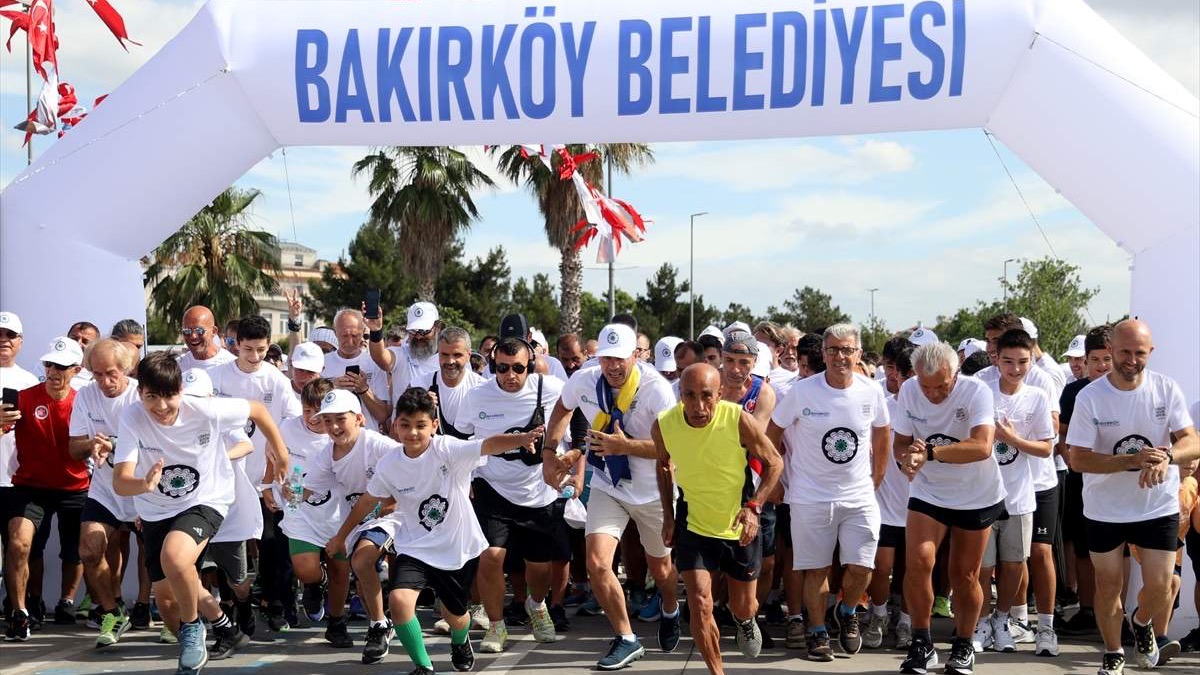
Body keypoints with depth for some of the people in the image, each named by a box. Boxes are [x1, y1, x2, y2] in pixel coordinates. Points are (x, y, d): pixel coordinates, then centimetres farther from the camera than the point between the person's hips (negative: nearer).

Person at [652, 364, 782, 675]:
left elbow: (774, 462, -10)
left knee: (744, 607, 16)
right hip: (693, 525, 0)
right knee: (700, 605, -14)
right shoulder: (663, 425, -17)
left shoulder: (739, 420, -25)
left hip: (739, 527, 0)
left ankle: (745, 620, 54)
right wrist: (668, 515, 2)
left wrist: (753, 507, -21)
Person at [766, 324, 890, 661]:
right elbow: (772, 435, 1)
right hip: (810, 497, -1)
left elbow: (882, 435, 12)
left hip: (860, 497, 2)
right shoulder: (802, 392, -11)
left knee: (860, 567, -3)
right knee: (816, 569, 5)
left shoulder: (871, 392, -4)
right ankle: (817, 632, 21)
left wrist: (875, 479, 13)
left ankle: (847, 613, 26)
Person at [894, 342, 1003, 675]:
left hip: (976, 497, -2)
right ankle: (921, 644, -2)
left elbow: (982, 447, -37)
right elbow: (901, 441, -3)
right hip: (928, 492, 2)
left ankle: (963, 646, 27)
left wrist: (928, 452, -43)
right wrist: (907, 459, -27)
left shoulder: (977, 392, -25)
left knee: (965, 576, 6)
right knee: (917, 563, -16)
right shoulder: (908, 391, -12)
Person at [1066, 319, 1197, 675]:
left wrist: (1167, 455, -36)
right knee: (1109, 586, 10)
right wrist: (1133, 461, -30)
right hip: (1105, 509, -1)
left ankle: (1142, 622, 36)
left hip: (1159, 507, 1)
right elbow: (1078, 459, -16)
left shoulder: (1167, 389, -9)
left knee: (1159, 588, 0)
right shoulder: (1089, 397, -14)